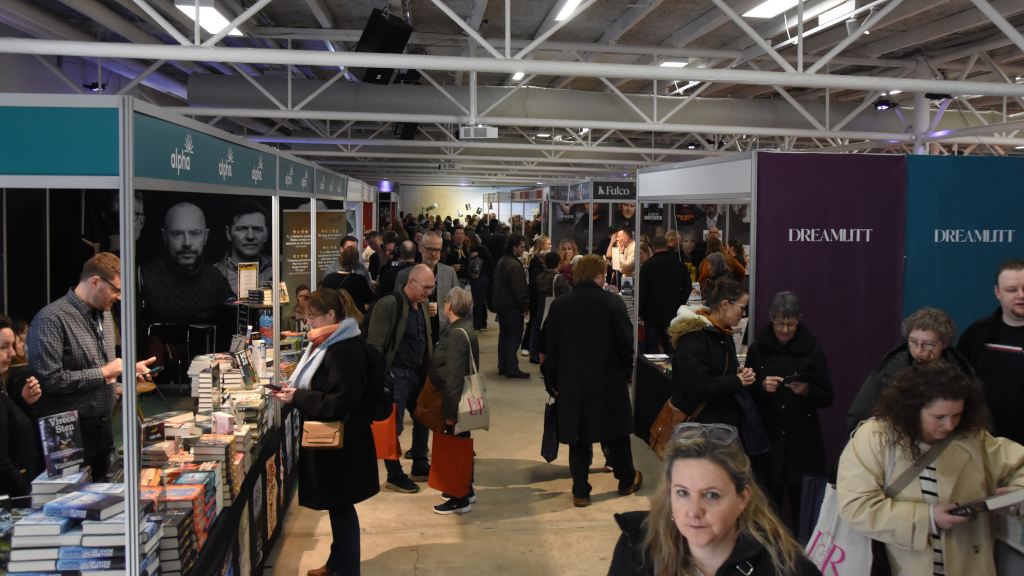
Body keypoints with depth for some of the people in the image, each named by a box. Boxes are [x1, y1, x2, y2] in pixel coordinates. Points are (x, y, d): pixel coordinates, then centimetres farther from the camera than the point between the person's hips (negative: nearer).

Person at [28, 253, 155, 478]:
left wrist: (130, 368, 6)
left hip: (102, 426, 8)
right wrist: (103, 373, -17)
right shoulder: (52, 319, -16)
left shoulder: (104, 315, 13)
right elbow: (49, 379, -23)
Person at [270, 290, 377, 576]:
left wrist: (297, 397, -19)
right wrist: (294, 389, 4)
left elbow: (338, 403, -25)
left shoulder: (345, 351, -22)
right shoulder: (328, 343, 9)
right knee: (336, 504, 19)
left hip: (340, 443, -10)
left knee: (340, 505, 3)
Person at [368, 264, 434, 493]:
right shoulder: (389, 304, -16)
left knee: (423, 419, 16)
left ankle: (420, 468, 32)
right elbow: (375, 344, -17)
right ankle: (394, 476, 14)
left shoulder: (422, 306, 11)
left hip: (418, 374, 9)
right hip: (396, 374, -9)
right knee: (393, 426, 0)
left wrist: (428, 371, 18)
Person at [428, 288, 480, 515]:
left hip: (457, 400, -10)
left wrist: (450, 410, -23)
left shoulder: (457, 334, -23)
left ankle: (460, 500, 12)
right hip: (462, 400, 10)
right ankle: (466, 490, 33)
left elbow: (454, 376, -25)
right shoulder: (464, 328, 8)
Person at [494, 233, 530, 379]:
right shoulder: (514, 265, -20)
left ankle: (502, 367, 21)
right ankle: (512, 368, -4)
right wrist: (525, 306, -11)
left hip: (501, 305, 10)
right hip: (512, 307, -10)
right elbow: (519, 289, -22)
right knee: (514, 337, -5)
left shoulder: (501, 262, 12)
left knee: (504, 335, 15)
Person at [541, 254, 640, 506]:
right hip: (609, 381, -2)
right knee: (616, 432, 16)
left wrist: (552, 382, 10)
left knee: (578, 437, 10)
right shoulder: (613, 303, -10)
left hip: (571, 384, 2)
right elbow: (626, 342, -6)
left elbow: (549, 347, 1)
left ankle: (580, 492, 13)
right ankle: (627, 480, 32)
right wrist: (626, 371, 11)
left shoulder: (559, 304, -2)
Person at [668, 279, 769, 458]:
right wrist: (737, 380, -13)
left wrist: (739, 374, 6)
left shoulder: (723, 334, 15)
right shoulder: (693, 339, -17)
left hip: (726, 420, 9)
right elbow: (699, 388, -25)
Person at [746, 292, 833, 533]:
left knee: (802, 509, 0)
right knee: (768, 500, 2)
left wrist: (806, 391, -17)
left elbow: (827, 398, 2)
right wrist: (762, 386, -13)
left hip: (803, 443, -1)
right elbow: (745, 391, 7)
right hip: (768, 439, 1)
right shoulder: (758, 348, 3)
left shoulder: (811, 350, 0)